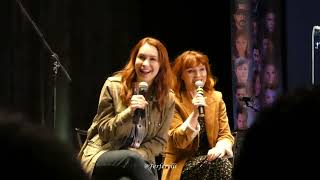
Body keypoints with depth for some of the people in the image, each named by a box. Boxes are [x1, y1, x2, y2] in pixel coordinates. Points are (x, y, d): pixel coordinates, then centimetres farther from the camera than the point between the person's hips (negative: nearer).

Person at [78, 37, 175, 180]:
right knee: (132, 159, -36)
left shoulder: (167, 98, 3)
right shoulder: (113, 86, -4)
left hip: (141, 159, 2)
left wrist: (138, 154, -14)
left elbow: (159, 140, 6)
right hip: (101, 155, -1)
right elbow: (103, 132, -4)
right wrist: (129, 112, -21)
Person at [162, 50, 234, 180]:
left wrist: (221, 146, -17)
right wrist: (195, 113, -24)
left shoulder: (216, 98, 11)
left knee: (224, 163, -31)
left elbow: (225, 134, 7)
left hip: (208, 158, 4)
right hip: (181, 165, -4)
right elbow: (179, 142, -12)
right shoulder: (173, 100, -4)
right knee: (218, 164, -32)